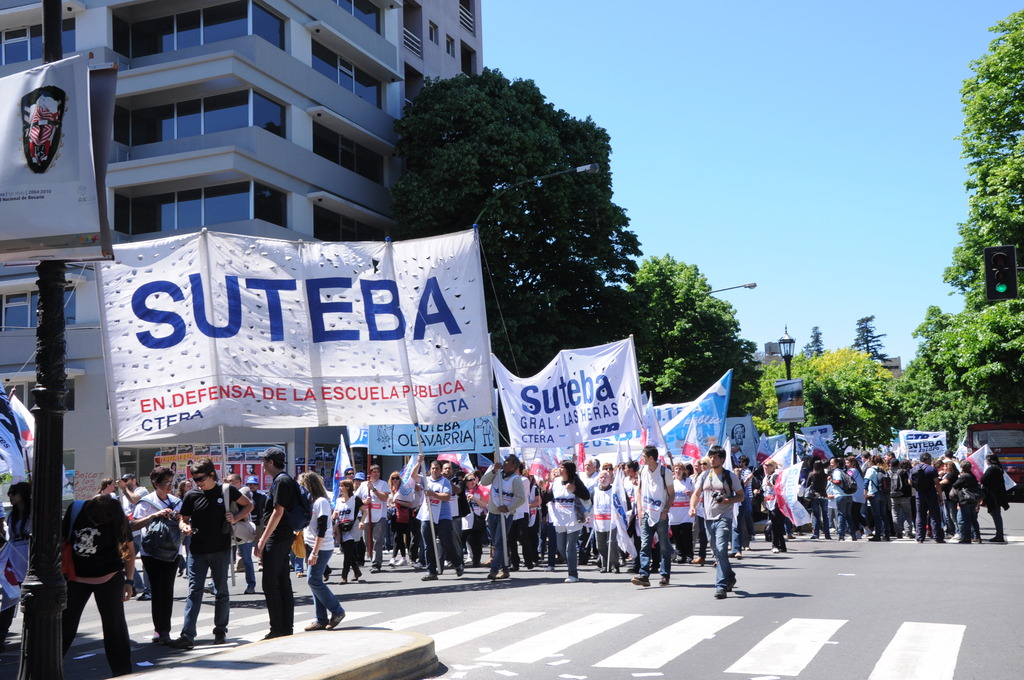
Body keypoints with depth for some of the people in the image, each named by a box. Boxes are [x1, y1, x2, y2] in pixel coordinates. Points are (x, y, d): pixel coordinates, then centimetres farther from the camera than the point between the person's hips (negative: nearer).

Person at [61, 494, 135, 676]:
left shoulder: (118, 519, -16)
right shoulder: (75, 509, -12)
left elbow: (128, 548, -6)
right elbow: (63, 539, 2)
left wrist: (129, 581, -8)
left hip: (108, 578, -2)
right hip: (76, 576, 2)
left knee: (114, 624, 0)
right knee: (65, 623, 10)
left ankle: (122, 672, 9)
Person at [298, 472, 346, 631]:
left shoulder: (321, 502, -12)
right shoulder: (309, 501, 14)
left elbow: (322, 530, -18)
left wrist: (315, 552, -20)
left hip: (322, 548, -8)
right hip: (311, 546, 8)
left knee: (313, 580, -10)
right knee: (315, 582, 6)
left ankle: (337, 611, 1)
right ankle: (321, 620, 9)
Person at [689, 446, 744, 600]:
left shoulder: (730, 476, 0)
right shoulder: (704, 475, 10)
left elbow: (741, 496, 4)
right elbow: (696, 494, 13)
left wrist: (728, 501, -15)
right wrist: (692, 507, -7)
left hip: (724, 518, -5)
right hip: (708, 518, 5)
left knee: (721, 550, -18)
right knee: (716, 552, 13)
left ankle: (721, 586, -16)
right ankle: (730, 577, 35)